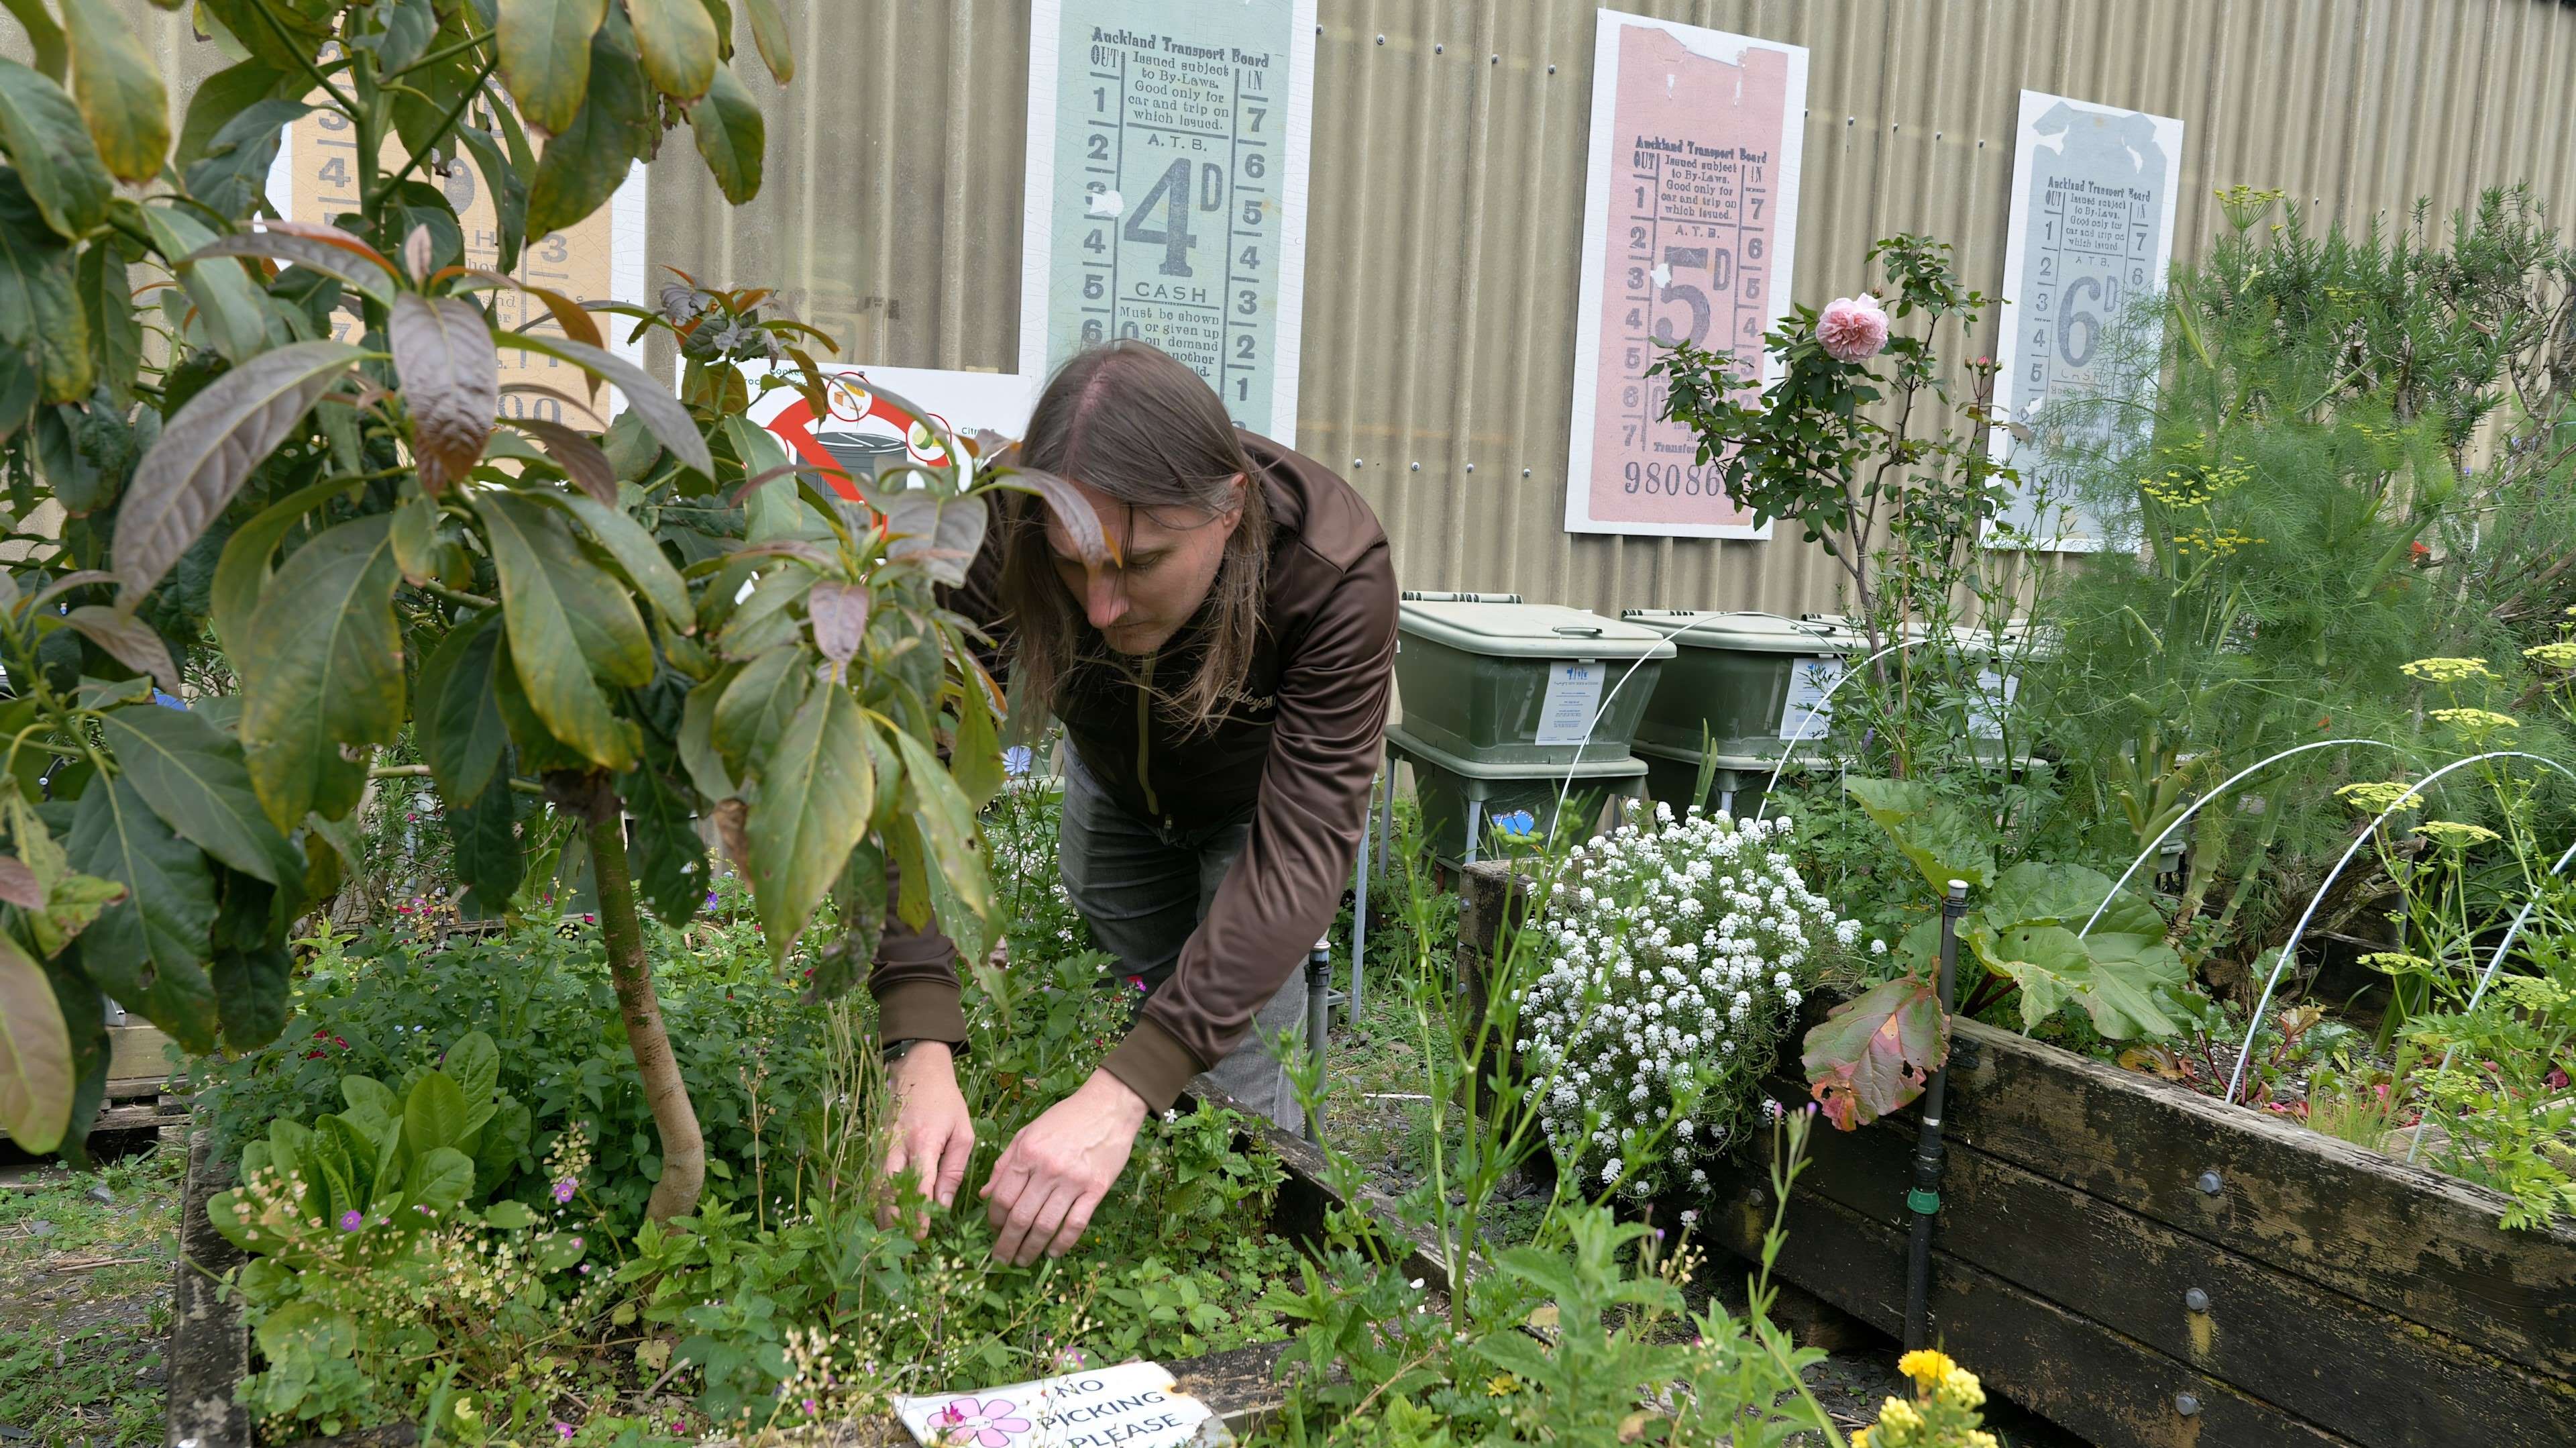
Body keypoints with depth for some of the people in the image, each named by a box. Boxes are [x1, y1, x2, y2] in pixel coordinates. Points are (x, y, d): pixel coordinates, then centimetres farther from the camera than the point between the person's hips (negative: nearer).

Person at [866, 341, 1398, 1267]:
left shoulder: (1335, 572, -42)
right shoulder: (1010, 535, -37)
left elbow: (1300, 850, -46)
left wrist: (1122, 1096, -55)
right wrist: (920, 1052, -53)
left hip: (1264, 792, -2)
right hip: (1113, 782, 2)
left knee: (1233, 1072, -9)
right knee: (1122, 1016, 9)